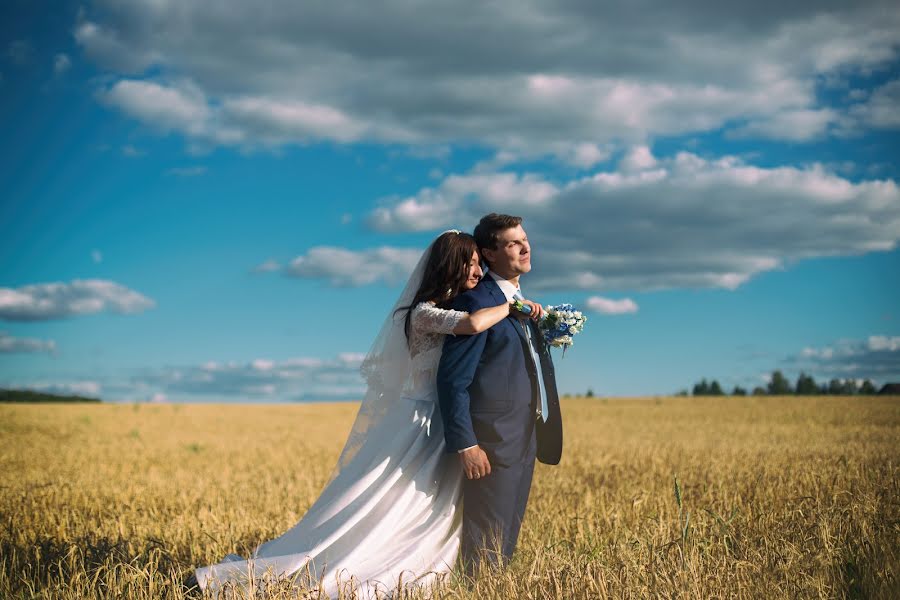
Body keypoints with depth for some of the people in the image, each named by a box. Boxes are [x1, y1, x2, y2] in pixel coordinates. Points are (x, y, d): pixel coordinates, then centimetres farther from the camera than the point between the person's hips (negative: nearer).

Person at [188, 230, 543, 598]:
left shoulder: (462, 306, 15)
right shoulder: (426, 312, -14)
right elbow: (473, 324, -32)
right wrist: (511, 306, -17)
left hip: (447, 432, 8)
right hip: (420, 427, -8)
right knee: (372, 510, -6)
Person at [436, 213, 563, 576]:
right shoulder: (475, 302, -12)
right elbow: (453, 379, -16)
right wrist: (465, 444, -20)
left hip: (524, 442, 9)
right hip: (492, 444, -9)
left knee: (506, 542, 14)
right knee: (486, 548, -3)